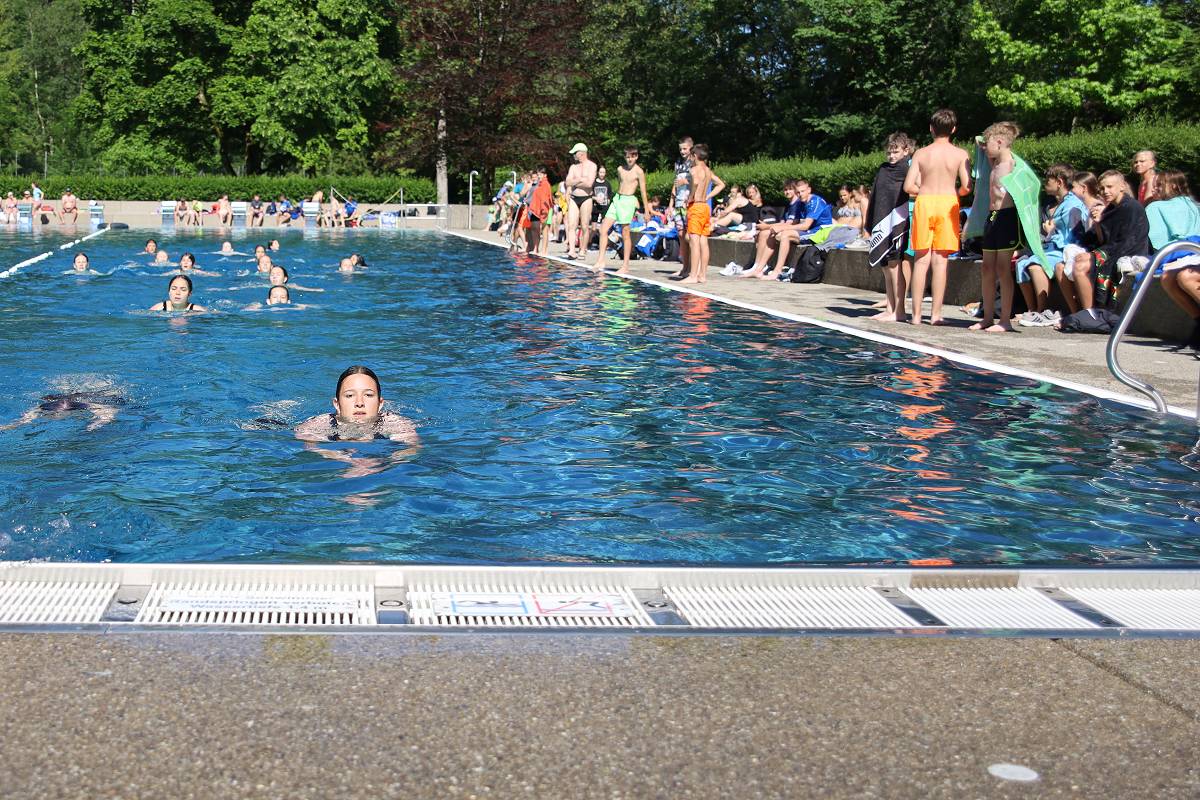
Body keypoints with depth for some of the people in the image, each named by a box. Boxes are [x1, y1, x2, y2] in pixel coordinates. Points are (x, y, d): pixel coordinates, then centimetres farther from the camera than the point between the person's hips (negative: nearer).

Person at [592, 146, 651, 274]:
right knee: (603, 229, -2)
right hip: (617, 198, 6)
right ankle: (600, 261, 3)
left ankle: (625, 266, 3)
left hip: (629, 200, -6)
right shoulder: (620, 169, 11)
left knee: (625, 234, -2)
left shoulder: (639, 172, -5)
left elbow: (643, 191, -6)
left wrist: (646, 210, -6)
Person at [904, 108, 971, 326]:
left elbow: (909, 186, -3)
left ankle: (916, 314, 5)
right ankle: (936, 314, 1)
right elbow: (966, 187, -7)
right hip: (947, 202, -1)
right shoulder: (960, 154, 0)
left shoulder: (921, 153, 2)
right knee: (940, 260, 2)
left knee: (921, 260, 5)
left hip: (924, 202, 1)